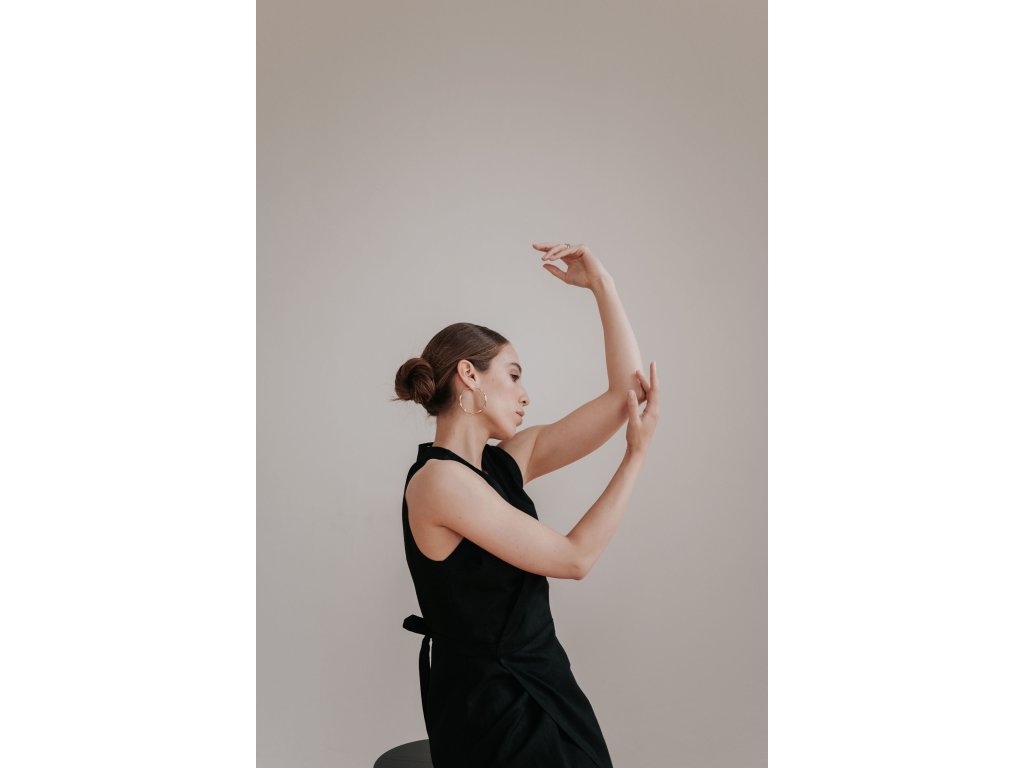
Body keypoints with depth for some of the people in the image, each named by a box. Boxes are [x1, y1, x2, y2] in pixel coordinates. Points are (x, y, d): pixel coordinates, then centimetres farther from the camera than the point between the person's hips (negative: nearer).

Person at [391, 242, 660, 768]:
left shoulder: (506, 463, 3)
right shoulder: (438, 479, -20)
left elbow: (627, 394, 2)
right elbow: (575, 557, -17)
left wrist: (602, 286, 1)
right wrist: (637, 455, -10)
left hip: (544, 685, 8)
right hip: (492, 707, -8)